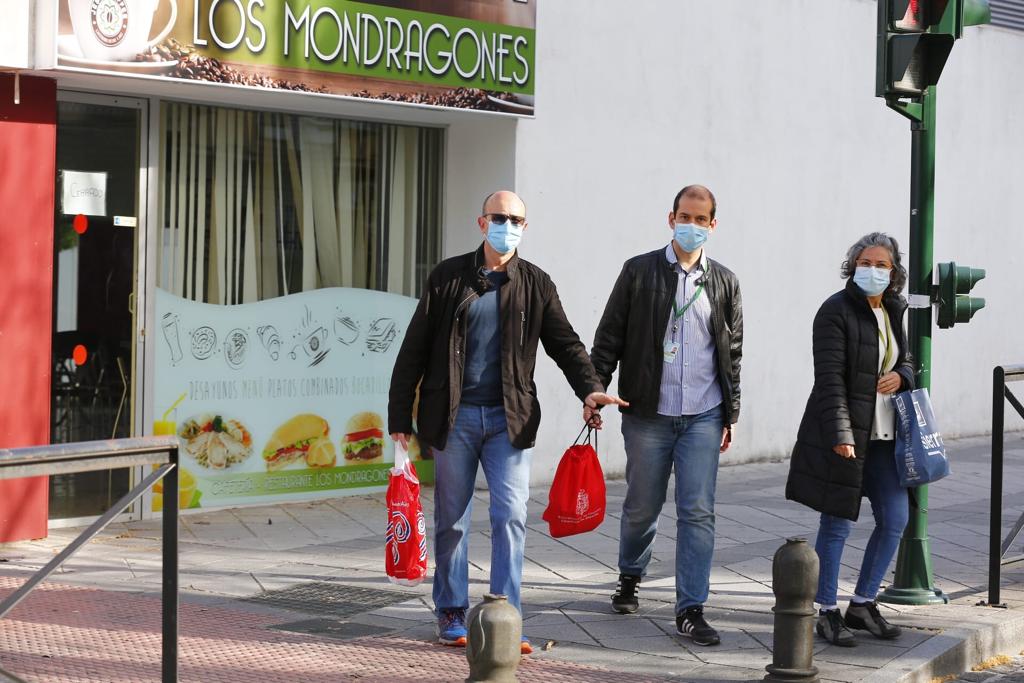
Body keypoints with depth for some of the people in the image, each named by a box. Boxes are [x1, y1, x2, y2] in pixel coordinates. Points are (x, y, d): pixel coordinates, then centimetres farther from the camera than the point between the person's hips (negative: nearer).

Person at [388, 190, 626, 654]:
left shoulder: (535, 284, 6)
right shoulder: (449, 277, 3)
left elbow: (564, 342, 5)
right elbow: (415, 348, 3)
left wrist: (588, 387, -14)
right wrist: (400, 417, 0)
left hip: (509, 418, 0)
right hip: (453, 416, 0)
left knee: (511, 516, -7)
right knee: (452, 519, 8)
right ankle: (451, 614, 21)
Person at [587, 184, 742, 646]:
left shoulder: (724, 282, 8)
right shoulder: (639, 271, 2)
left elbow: (732, 353, 12)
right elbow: (610, 336, 2)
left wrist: (730, 415, 10)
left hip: (703, 417, 1)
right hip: (647, 413, -1)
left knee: (698, 512, -5)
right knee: (641, 506, 10)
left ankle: (690, 609, -2)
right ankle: (629, 578, 37)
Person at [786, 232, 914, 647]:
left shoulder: (892, 312, 12)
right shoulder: (836, 311, -10)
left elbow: (906, 361, 23)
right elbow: (829, 377, -16)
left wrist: (900, 376, -2)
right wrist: (840, 434, -23)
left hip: (883, 433, 7)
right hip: (843, 433, -7)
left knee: (895, 519, 6)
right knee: (837, 523, 0)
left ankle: (863, 604, 20)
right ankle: (828, 613, 10)